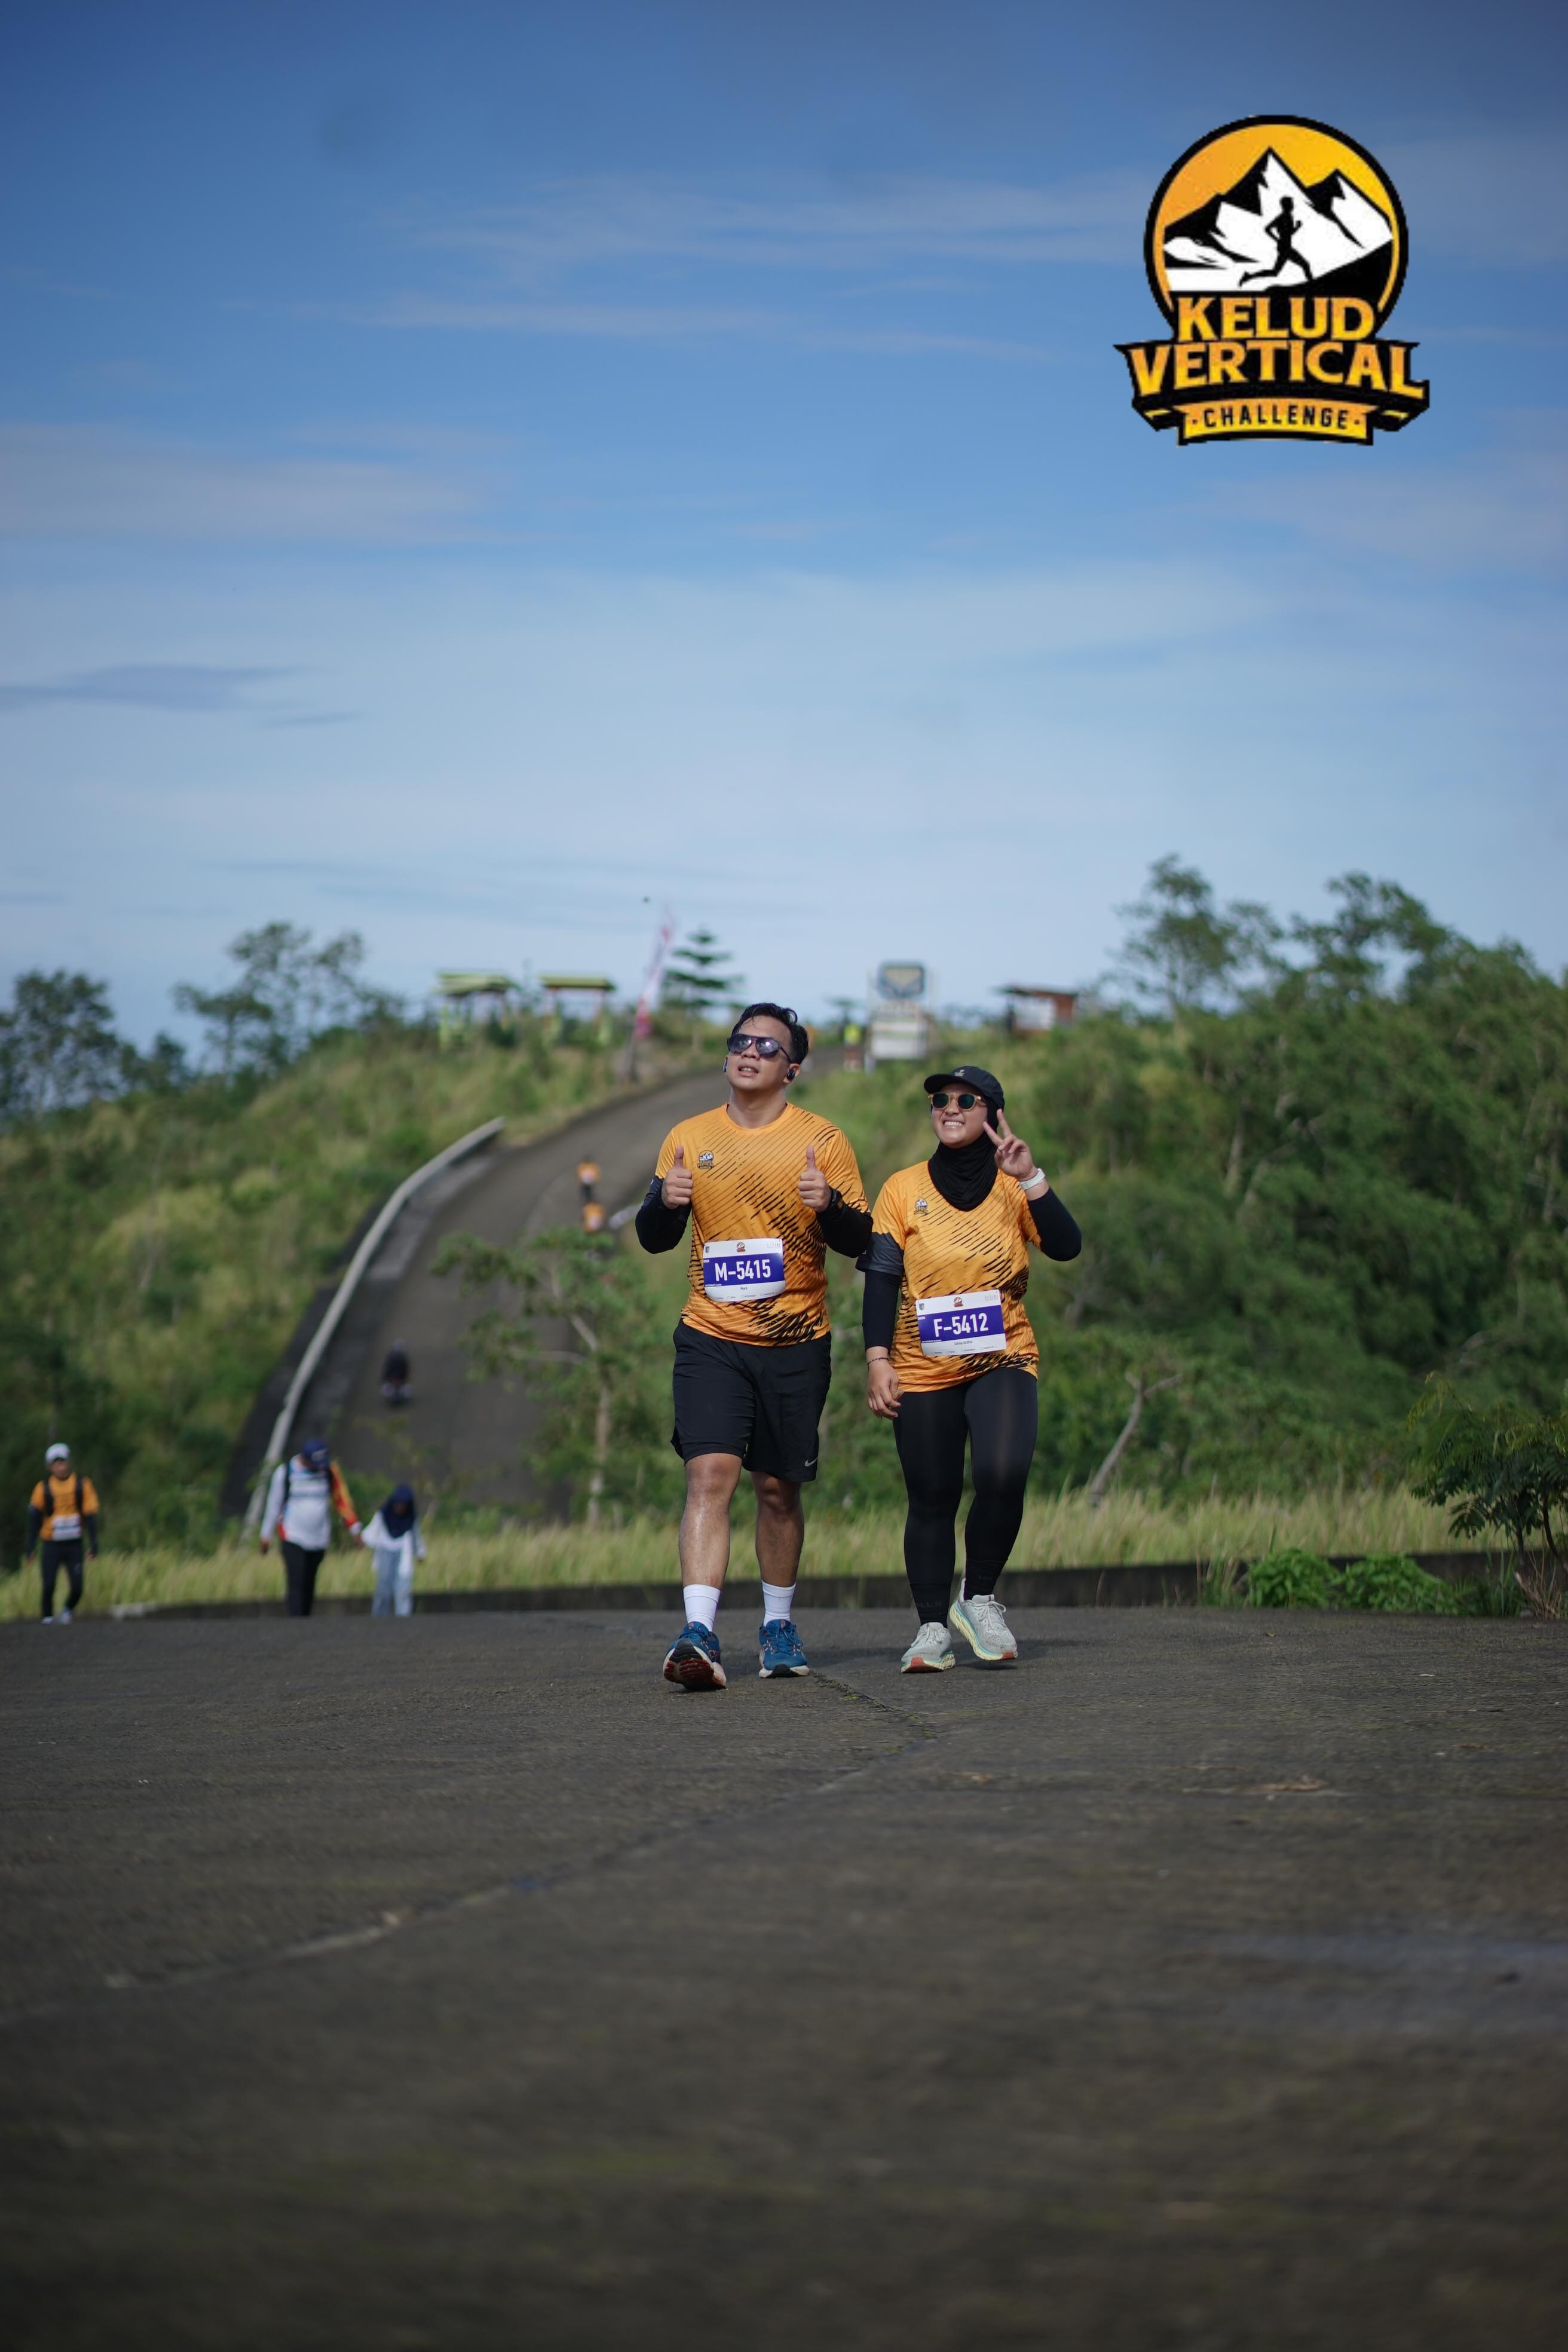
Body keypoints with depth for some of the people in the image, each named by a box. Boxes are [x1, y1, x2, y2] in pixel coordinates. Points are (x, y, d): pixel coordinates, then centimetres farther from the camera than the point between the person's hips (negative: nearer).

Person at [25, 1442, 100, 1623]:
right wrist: (30, 1547, -4)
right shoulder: (43, 1488, -3)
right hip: (51, 1545, 0)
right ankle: (48, 1617, 10)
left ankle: (68, 1610, 23)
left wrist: (94, 1544, -6)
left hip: (74, 1545, 0)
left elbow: (91, 1516, -1)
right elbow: (34, 1518, 1)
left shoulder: (82, 1485, -3)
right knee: (49, 1585, -10)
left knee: (76, 1586, -6)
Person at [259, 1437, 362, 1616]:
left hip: (318, 1539, 3)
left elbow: (342, 1499, 4)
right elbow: (274, 1504, 3)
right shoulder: (285, 1472, -6)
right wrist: (266, 1535, 8)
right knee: (296, 1583, -14)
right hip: (293, 1539, -3)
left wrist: (354, 1529, 0)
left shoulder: (330, 1470, 0)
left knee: (309, 1586, 8)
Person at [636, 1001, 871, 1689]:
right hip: (711, 1339, 0)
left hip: (796, 1345, 0)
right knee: (710, 1474, -16)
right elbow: (653, 1239, 8)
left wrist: (830, 1205, -23)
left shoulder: (821, 1141, 2)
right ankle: (698, 1633, -25)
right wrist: (664, 1202, -15)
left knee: (778, 1487, 9)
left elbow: (860, 1240, -1)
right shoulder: (689, 1139, 6)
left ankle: (778, 1625, 27)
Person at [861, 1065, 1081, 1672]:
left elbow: (1066, 1246, -9)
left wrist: (1031, 1179, -18)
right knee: (932, 1500, 0)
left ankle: (979, 1599, -3)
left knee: (1002, 1475, -22)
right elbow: (882, 1279, 2)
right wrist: (878, 1359, -7)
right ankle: (932, 1628, 9)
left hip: (1003, 1360, -1)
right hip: (924, 1369, 1)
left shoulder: (1011, 1187, 4)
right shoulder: (904, 1189, 5)